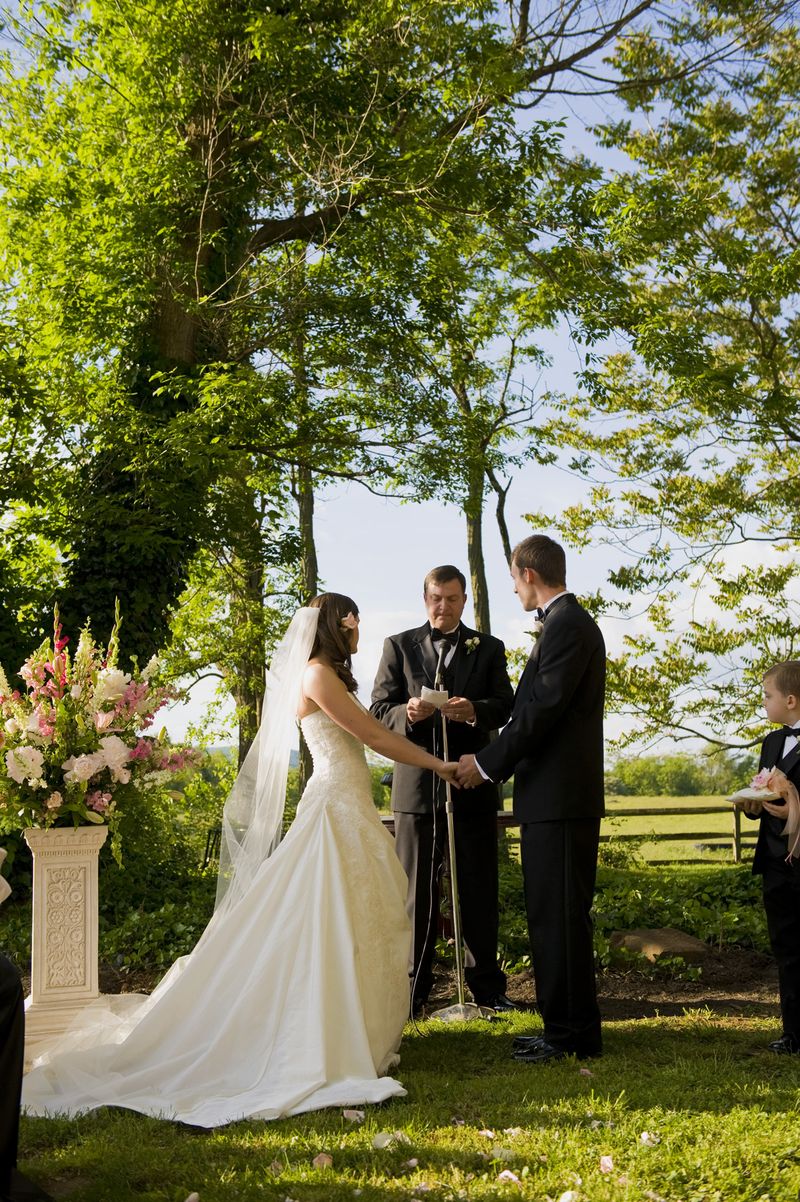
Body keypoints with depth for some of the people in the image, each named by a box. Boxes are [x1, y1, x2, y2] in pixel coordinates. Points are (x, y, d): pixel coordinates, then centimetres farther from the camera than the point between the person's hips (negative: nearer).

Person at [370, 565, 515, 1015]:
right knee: (417, 891, 3)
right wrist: (408, 713, -20)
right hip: (416, 782, -1)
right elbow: (380, 709, 3)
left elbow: (506, 706, 1)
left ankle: (486, 984, 15)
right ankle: (414, 987, 11)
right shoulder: (399, 646, 9)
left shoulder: (489, 649, 11)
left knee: (480, 889, 5)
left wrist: (475, 709, -20)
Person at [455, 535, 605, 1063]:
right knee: (554, 915, 14)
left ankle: (573, 1034, 4)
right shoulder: (568, 622, 18)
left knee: (559, 916, -4)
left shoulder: (567, 625, -14)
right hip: (559, 796, 10)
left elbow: (542, 708, -19)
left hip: (560, 798, -10)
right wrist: (497, 759, 17)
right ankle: (567, 1027, 21)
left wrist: (487, 763, -12)